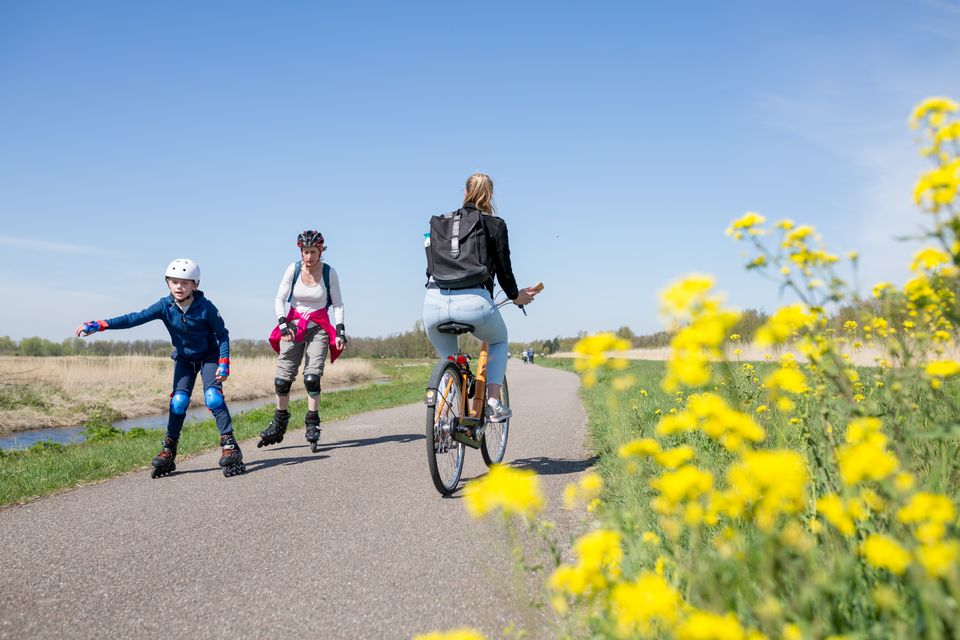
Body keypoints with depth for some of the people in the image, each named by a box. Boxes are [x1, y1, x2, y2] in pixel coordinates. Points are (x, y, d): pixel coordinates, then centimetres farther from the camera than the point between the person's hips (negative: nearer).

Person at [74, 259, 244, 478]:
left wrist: (224, 363, -21)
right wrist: (99, 325, -31)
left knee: (213, 397, -20)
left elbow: (222, 334, -14)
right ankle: (168, 450, 1)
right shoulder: (165, 306, -16)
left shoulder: (205, 307, -23)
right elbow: (136, 318, -23)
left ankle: (229, 445, -16)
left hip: (208, 356, -3)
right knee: (178, 400, -9)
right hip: (183, 359, 3)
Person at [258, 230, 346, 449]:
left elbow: (338, 304, -3)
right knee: (282, 378, -2)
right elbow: (279, 300, -3)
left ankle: (312, 425, -1)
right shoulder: (293, 269, -7)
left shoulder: (329, 272, -8)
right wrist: (283, 324, -16)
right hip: (293, 326, 1)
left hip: (318, 328, -1)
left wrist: (340, 331, -13)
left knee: (312, 377, -14)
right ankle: (279, 425, 16)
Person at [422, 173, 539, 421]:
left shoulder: (438, 223, 20)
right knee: (499, 341, 31)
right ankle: (493, 403, 16)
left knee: (448, 360, 29)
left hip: (434, 302, 3)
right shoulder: (495, 224, 11)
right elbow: (503, 269, 12)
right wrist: (516, 296, 30)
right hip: (474, 302, -2)